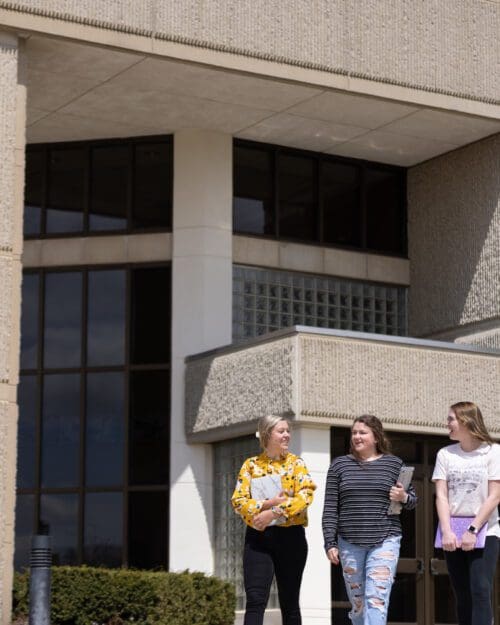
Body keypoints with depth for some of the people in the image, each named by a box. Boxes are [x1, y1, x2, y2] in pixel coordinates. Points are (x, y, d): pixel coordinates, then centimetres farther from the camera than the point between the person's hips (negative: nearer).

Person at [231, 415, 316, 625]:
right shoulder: (251, 464, 8)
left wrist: (274, 512, -19)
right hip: (258, 536, 0)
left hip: (290, 536, 0)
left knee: (289, 602, 7)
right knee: (255, 600, -12)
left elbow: (306, 495, -10)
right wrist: (266, 504, -17)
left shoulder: (296, 463, 5)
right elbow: (238, 500, -1)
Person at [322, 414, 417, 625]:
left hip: (385, 541, -2)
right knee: (357, 603, 7)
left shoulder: (394, 464, 6)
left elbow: (412, 500, 13)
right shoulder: (339, 465, 8)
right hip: (349, 542, 2)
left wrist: (403, 497, -10)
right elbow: (330, 508, 6)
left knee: (377, 599, -15)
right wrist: (330, 543, -1)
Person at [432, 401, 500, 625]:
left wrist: (473, 531, -15)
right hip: (453, 533, 4)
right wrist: (447, 531, -12)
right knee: (462, 596, 4)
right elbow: (441, 496, 2)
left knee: (480, 590, -15)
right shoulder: (445, 454, 8)